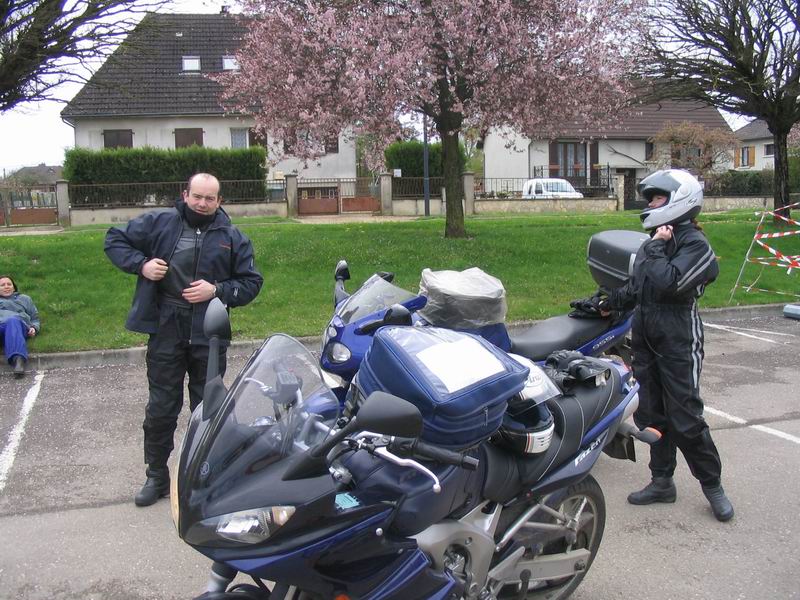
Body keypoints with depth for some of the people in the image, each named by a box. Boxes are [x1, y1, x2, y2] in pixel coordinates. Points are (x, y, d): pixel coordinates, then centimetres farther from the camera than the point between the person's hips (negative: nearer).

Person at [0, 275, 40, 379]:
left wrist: (34, 328, 9)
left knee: (12, 322, -40)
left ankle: (18, 360, -65)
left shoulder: (24, 299, 40)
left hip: (17, 321, 0)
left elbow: (35, 319, 32)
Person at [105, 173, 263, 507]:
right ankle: (157, 477, 22)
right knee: (161, 408, 7)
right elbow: (115, 240, 11)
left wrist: (217, 291, -11)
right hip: (165, 331, 0)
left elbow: (251, 282, 5)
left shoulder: (232, 238, 5)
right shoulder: (158, 223, 3)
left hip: (209, 335, 1)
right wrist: (140, 264, -7)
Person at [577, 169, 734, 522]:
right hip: (645, 339, 8)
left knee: (685, 419, -5)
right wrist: (609, 302, 25)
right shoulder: (656, 241, 14)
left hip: (678, 343, -8)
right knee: (650, 413, 10)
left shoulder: (694, 243, -12)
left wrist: (655, 249, -16)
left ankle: (712, 484, 13)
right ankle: (662, 482, 22)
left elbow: (669, 282, -28)